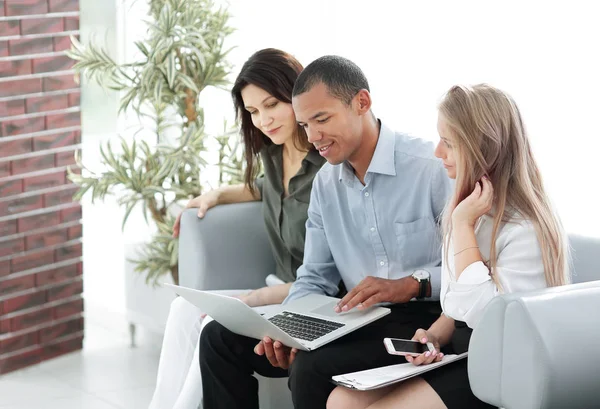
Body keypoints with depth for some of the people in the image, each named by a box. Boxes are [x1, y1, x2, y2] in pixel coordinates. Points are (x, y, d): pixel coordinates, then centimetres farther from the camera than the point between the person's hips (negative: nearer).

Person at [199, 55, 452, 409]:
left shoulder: (433, 167, -12)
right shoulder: (325, 183, 11)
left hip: (424, 319, -7)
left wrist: (412, 285, -25)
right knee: (221, 338, 0)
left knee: (312, 367, -31)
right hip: (358, 320, 7)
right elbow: (314, 278, 12)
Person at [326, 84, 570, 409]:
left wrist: (464, 226, -21)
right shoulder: (465, 208, 10)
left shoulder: (526, 230, -17)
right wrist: (433, 337, -4)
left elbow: (489, 319, -25)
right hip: (455, 352, 8)